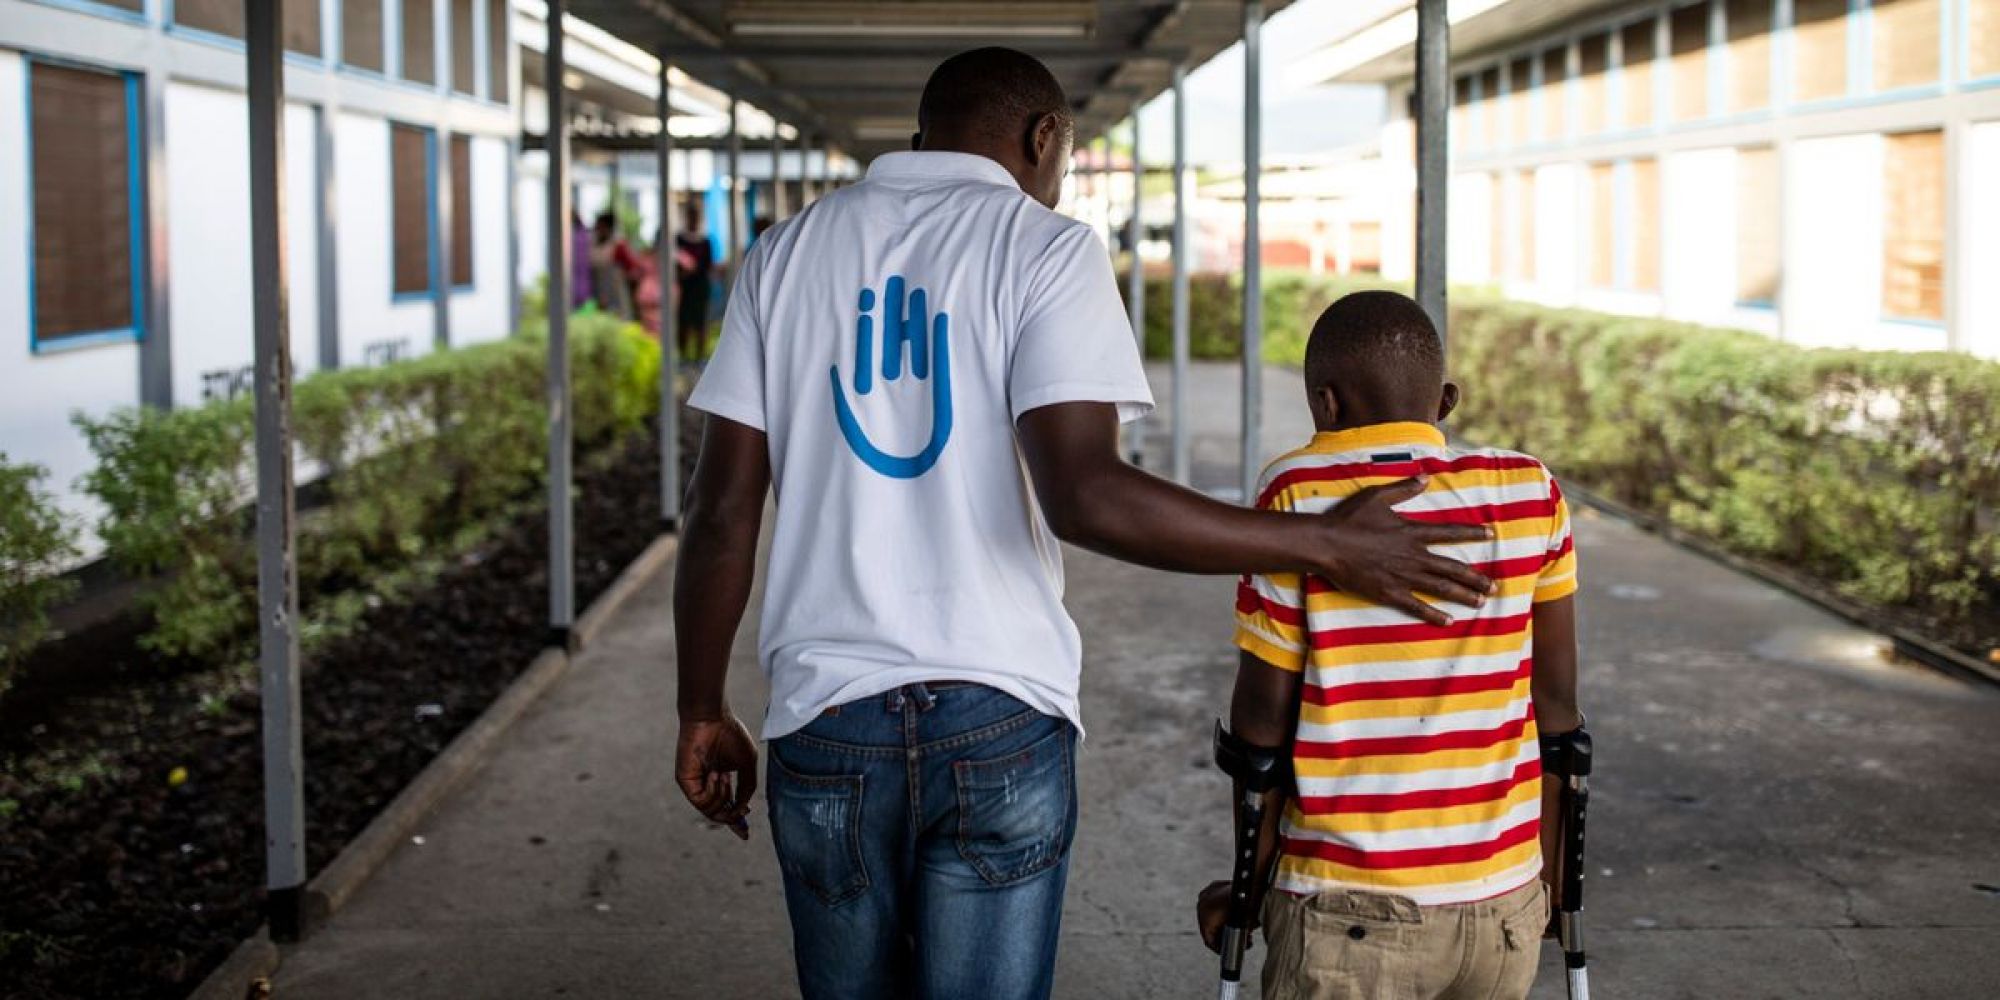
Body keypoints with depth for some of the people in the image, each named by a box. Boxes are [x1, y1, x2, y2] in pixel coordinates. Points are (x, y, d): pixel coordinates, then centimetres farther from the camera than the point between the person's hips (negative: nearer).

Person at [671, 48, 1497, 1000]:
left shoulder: (787, 251, 9)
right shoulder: (1044, 248, -2)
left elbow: (722, 509, 5)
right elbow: (1083, 495, -16)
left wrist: (703, 713, 14)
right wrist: (1323, 546, -9)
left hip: (824, 718, 3)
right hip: (997, 718, -3)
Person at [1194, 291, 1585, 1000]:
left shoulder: (1298, 497, -7)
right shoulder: (1531, 495, 1)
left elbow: (1263, 716, -5)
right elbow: (1557, 705, 4)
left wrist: (1250, 884, 7)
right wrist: (1549, 880, 15)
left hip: (1349, 913, -3)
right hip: (1503, 902, 3)